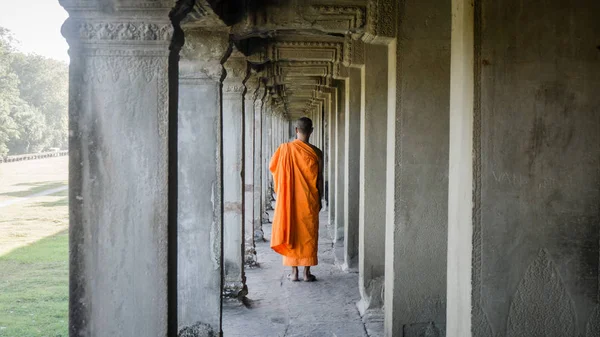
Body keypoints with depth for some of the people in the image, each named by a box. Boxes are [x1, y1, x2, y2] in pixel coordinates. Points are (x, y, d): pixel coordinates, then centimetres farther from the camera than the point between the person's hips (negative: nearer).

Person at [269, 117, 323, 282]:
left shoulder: (285, 148, -6)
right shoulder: (315, 152, -8)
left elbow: (272, 167, 7)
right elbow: (319, 179, -4)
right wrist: (319, 200, 8)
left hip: (289, 200, 1)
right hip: (309, 201, -1)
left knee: (291, 232, 9)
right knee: (308, 234, 7)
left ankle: (294, 272, 11)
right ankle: (307, 273, 8)